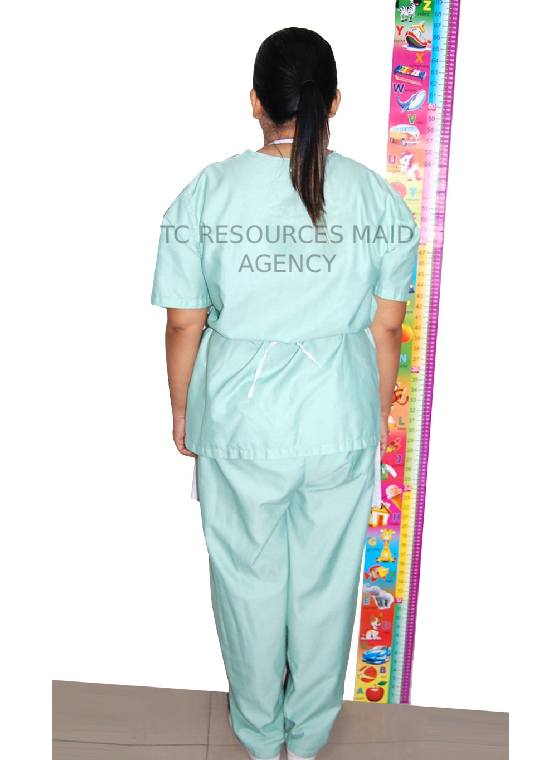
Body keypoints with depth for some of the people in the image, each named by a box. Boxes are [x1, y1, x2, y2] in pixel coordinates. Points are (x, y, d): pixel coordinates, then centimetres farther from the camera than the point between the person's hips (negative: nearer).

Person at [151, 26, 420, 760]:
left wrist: (181, 409, 9)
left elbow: (184, 324, -7)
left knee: (248, 577, 20)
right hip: (341, 423, 1)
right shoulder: (380, 197, -8)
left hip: (240, 422, -1)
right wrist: (378, 413, 12)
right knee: (327, 580, 20)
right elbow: (385, 328, -3)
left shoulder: (206, 193, -11)